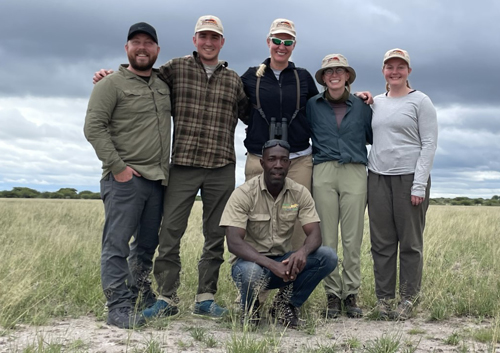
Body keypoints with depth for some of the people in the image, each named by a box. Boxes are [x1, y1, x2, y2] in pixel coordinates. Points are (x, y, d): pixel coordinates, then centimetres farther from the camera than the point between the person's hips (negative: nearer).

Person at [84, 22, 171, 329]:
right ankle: (119, 307, 1)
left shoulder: (164, 85, 15)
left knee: (148, 244, 14)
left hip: (157, 179, 6)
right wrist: (117, 166, -14)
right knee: (117, 244, -4)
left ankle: (141, 292, 30)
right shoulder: (111, 84, -3)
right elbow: (93, 127, -8)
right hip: (124, 178, -6)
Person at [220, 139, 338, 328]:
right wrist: (271, 265, -37)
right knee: (251, 272, -39)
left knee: (328, 256, -21)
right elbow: (233, 242, -24)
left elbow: (315, 234, -9)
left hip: (285, 262, 4)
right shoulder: (244, 194, -15)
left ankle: (285, 304, -2)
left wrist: (303, 252, -35)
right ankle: (250, 308, -2)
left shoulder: (299, 193, -3)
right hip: (252, 261, -4)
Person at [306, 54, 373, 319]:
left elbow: (375, 137, 20)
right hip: (323, 172, 0)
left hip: (354, 172, 0)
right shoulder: (313, 105, 12)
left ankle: (351, 294, 7)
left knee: (353, 238, -2)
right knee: (327, 238, 0)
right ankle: (332, 294, 8)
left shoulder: (361, 106, 13)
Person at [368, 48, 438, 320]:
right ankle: (383, 297, 13)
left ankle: (408, 298, 11)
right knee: (381, 242, 5)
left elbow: (429, 144, -5)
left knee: (410, 242, 2)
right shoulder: (375, 103, 14)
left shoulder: (420, 101, 0)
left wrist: (419, 185, -11)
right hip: (378, 178, 4)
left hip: (409, 177, -4)